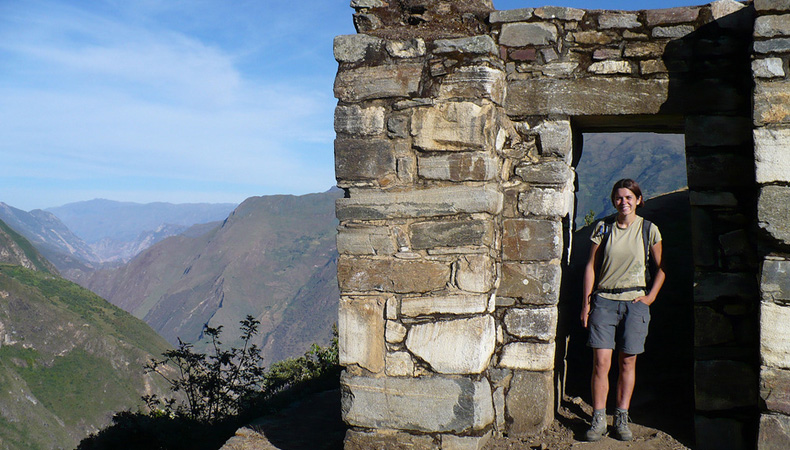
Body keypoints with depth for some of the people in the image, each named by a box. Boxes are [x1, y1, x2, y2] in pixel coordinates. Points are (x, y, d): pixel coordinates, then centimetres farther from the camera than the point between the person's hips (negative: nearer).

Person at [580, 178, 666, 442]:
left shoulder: (649, 230, 4)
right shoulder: (603, 228, 4)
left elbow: (661, 268, 13)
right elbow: (591, 267, 6)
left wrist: (651, 296, 2)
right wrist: (586, 304, 2)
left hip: (635, 302, 0)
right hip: (604, 300, 0)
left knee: (628, 362, 4)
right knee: (601, 362, -5)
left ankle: (622, 418, 15)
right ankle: (598, 419, 4)